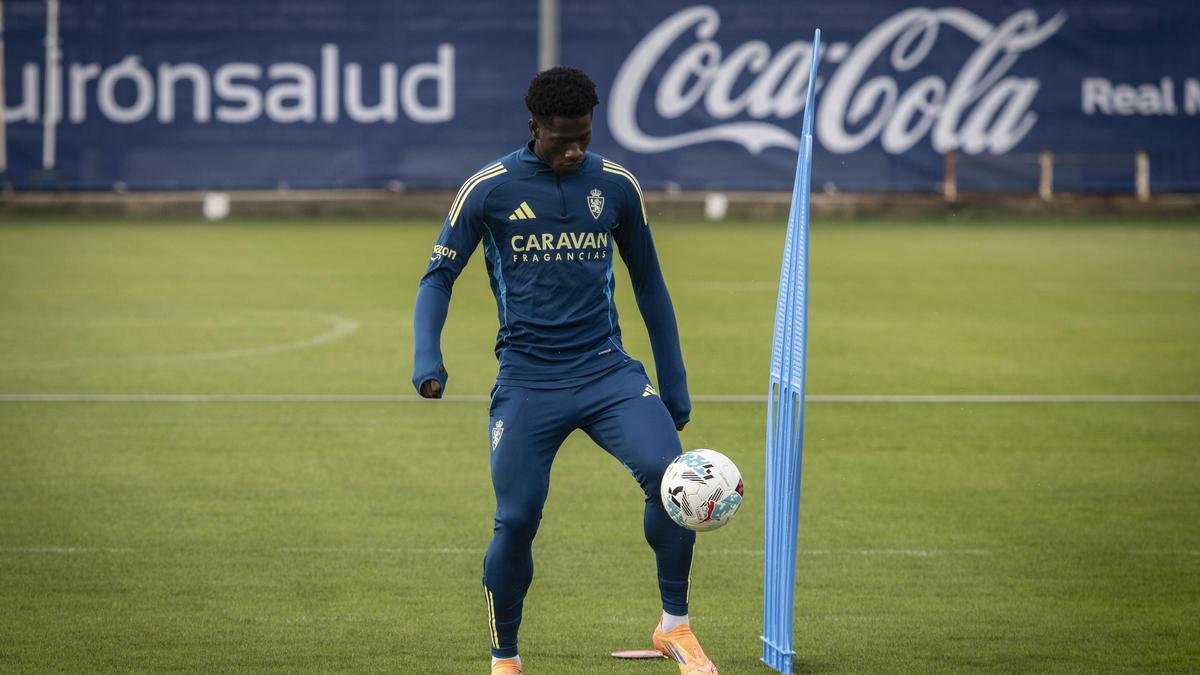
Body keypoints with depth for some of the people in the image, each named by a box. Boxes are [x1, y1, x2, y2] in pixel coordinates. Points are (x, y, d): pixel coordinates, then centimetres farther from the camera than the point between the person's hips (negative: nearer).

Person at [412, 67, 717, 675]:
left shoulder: (616, 186, 6)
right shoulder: (489, 190, -2)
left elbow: (647, 282, 17)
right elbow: (439, 277, 4)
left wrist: (674, 386, 17)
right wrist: (427, 359, -14)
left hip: (607, 371, 2)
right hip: (527, 382, -2)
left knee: (668, 473, -20)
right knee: (516, 519, -6)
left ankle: (675, 626, -5)